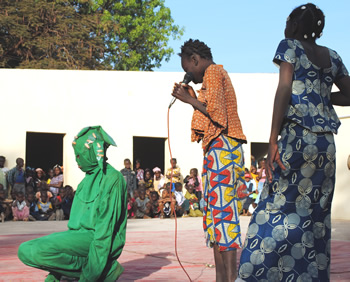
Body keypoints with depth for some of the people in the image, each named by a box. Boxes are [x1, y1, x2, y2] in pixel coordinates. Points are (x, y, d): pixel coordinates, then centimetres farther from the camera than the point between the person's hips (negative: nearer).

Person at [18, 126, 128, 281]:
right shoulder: (89, 177, 19)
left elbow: (105, 228, -18)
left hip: (101, 241, -9)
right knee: (25, 250, -3)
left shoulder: (111, 178, -12)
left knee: (35, 252, -27)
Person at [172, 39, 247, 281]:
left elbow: (217, 114, -16)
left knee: (223, 211, -14)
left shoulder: (213, 72, -3)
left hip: (222, 148, -10)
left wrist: (188, 99, -6)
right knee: (214, 213, 8)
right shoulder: (219, 75, 26)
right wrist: (194, 99, 22)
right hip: (221, 150, 10)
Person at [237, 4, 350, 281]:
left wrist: (273, 141, -14)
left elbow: (284, 90, -11)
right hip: (327, 142, 5)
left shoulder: (290, 46, 2)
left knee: (278, 206, -5)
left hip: (298, 135, -5)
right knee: (316, 213, 7)